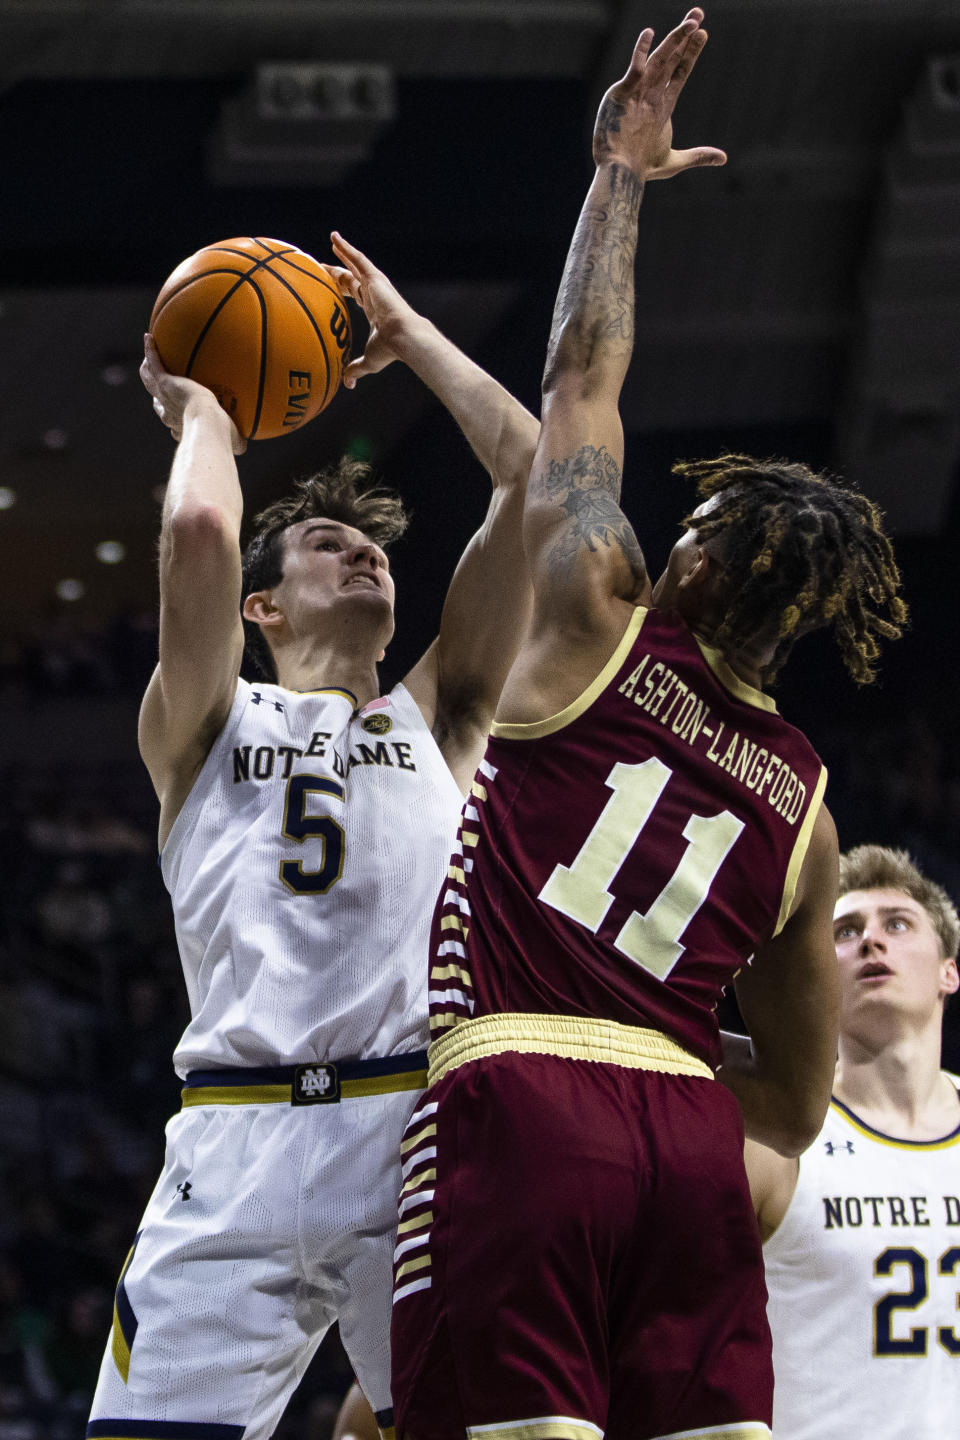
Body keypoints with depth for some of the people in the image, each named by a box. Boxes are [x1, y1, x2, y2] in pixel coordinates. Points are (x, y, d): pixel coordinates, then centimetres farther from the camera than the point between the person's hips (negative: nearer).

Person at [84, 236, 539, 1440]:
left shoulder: (436, 719, 26)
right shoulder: (204, 728, 21)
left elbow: (533, 475, 20)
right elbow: (199, 530, 1)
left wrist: (407, 337, 31)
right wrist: (199, 413, 21)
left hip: (426, 1126, 2)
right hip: (239, 1143, -1)